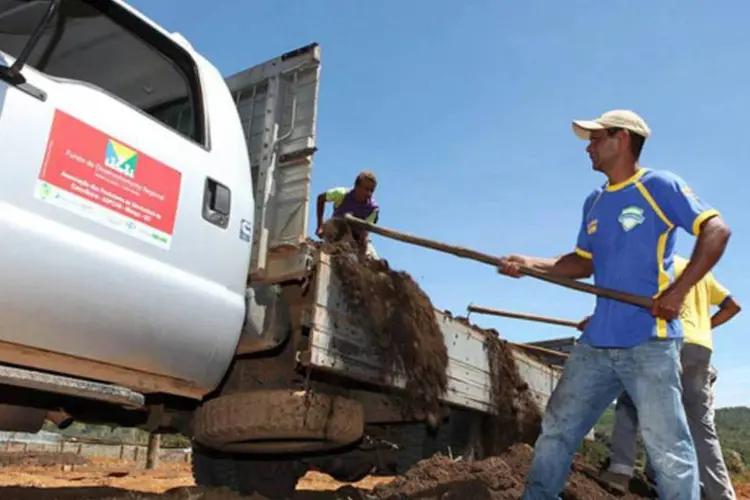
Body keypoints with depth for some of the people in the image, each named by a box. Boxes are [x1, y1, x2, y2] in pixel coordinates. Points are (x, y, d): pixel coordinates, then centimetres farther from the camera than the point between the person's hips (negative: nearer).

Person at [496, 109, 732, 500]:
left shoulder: (660, 186, -4)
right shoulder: (593, 202, 17)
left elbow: (717, 230, -9)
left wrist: (678, 291, -18)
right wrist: (532, 264, 5)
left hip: (649, 342, -7)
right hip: (596, 342, 7)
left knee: (668, 449, -2)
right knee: (556, 430, 10)